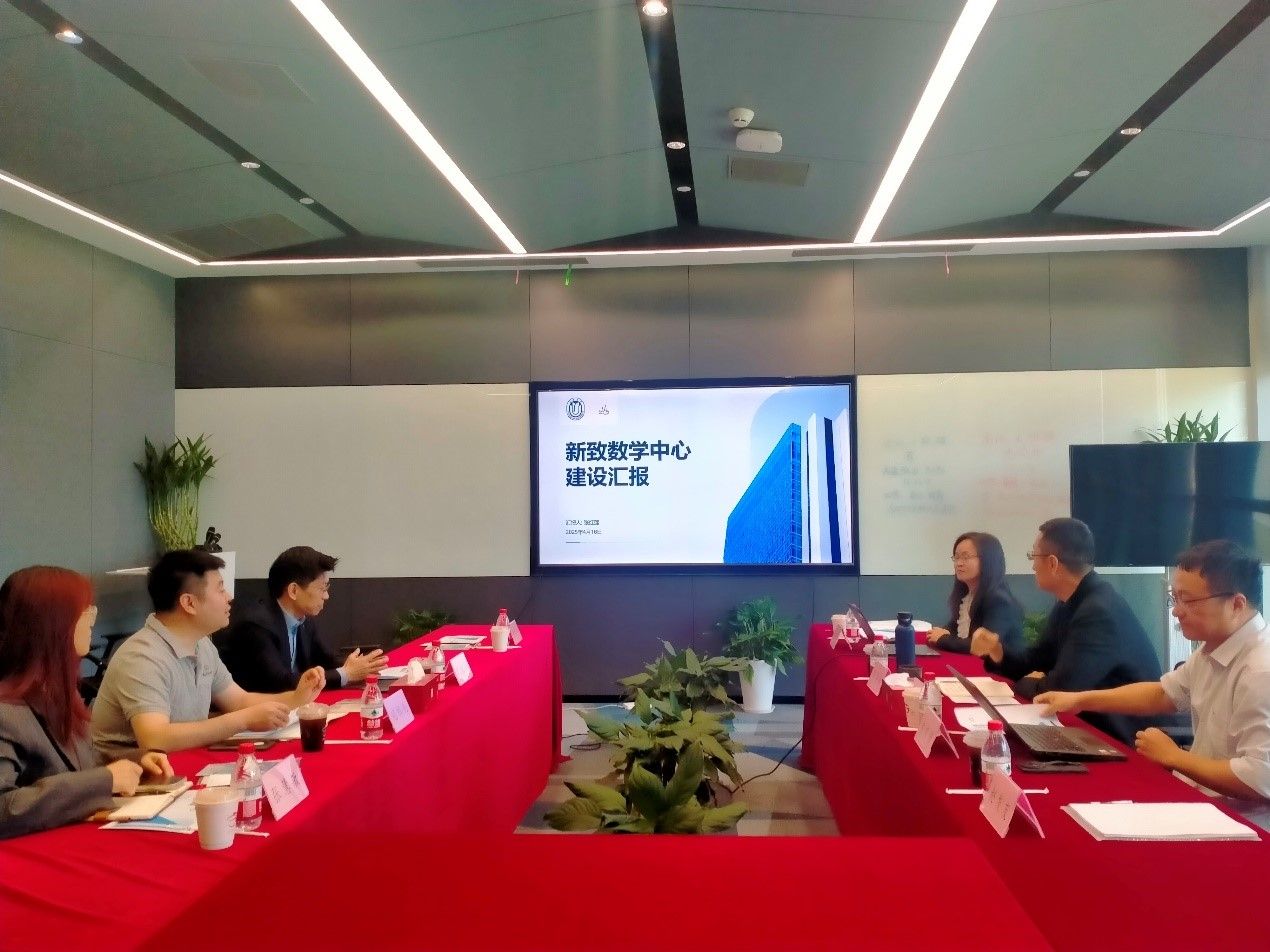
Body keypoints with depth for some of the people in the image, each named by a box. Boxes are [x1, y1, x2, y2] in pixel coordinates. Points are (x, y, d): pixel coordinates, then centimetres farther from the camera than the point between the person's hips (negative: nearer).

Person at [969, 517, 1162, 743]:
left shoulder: (1100, 611, -26)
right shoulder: (1070, 602, 4)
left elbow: (1058, 690, -26)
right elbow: (1037, 661, 11)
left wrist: (1023, 683, -7)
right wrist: (998, 652, -7)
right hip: (1093, 721, 7)